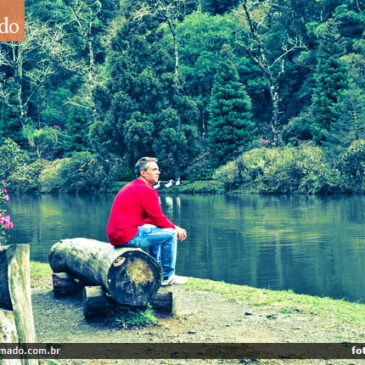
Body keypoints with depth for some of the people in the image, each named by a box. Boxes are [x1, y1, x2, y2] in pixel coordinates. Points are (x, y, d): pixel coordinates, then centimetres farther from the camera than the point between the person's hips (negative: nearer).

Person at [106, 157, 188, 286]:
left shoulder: (131, 187, 21)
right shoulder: (147, 191, -12)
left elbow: (152, 218, 23)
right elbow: (159, 219, -10)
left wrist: (173, 226, 15)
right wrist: (175, 228, 9)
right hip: (128, 237, -11)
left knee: (156, 230, 30)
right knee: (170, 234, -4)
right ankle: (167, 277, 5)